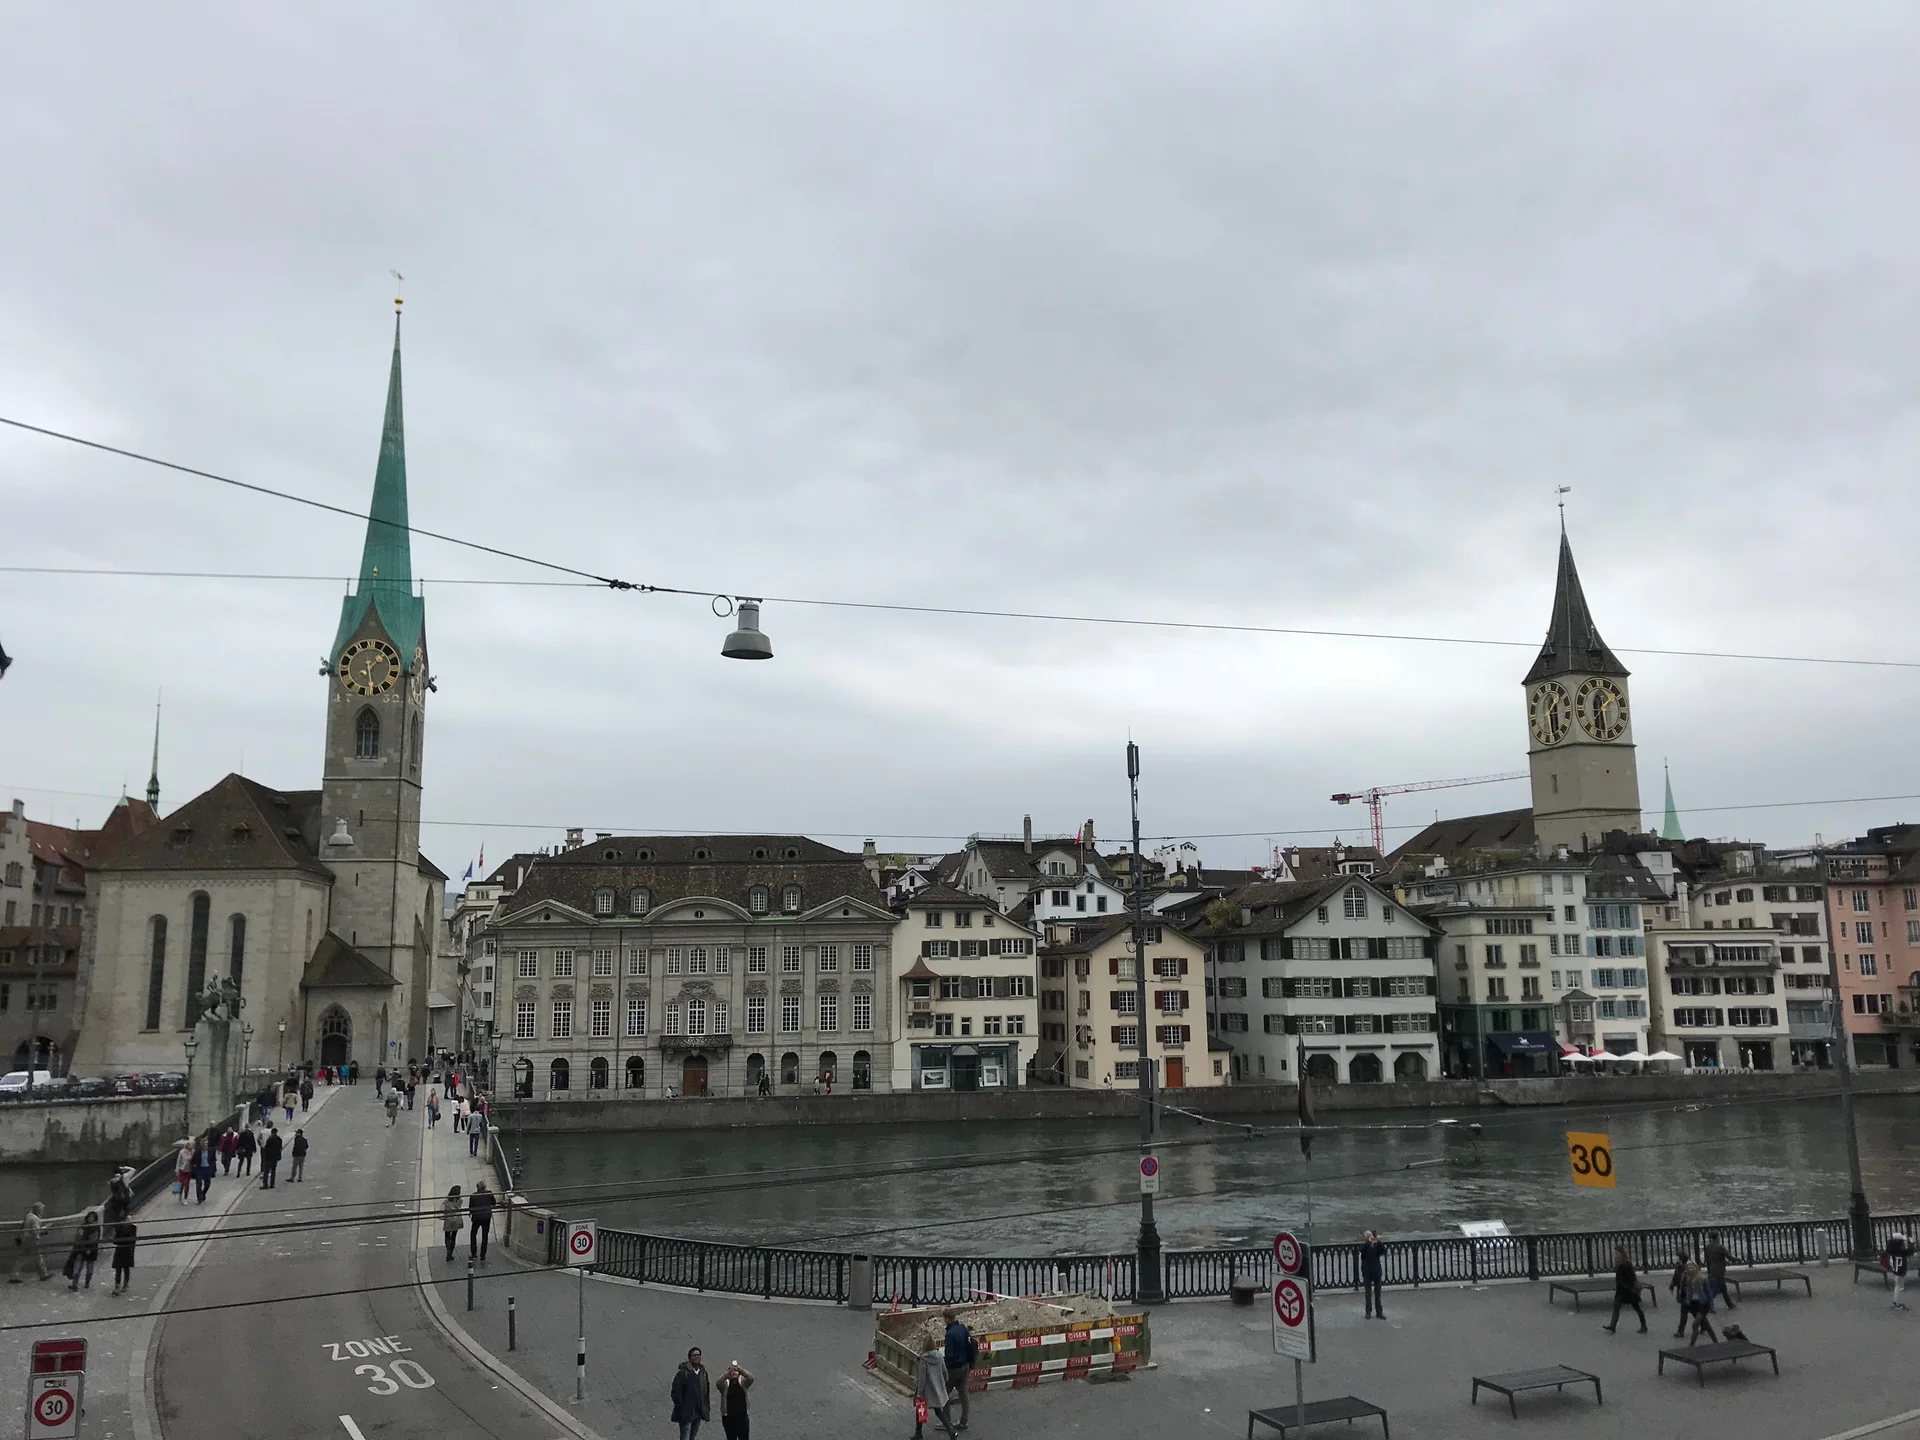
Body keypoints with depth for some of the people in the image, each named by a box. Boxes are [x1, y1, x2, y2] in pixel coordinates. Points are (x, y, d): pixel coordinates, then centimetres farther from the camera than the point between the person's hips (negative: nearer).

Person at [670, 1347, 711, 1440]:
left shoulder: (703, 1372, 9)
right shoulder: (683, 1372, -9)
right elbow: (675, 1392, -11)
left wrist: (707, 1406, 9)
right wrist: (680, 1407, -14)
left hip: (698, 1412, 6)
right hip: (686, 1413, -6)